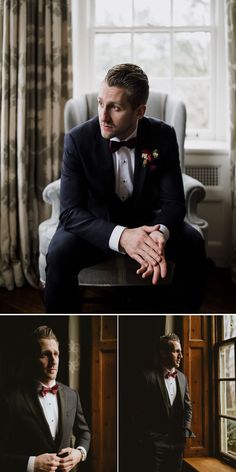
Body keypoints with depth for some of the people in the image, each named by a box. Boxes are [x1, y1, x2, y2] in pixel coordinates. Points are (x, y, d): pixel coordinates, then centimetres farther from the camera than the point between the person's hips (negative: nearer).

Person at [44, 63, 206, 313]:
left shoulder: (163, 136, -15)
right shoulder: (78, 139, -20)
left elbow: (173, 202, -14)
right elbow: (71, 211, -24)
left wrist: (160, 234, -39)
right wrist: (121, 236, -42)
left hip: (146, 220, 2)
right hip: (96, 224, -2)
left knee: (193, 244, -24)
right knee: (59, 254, -31)